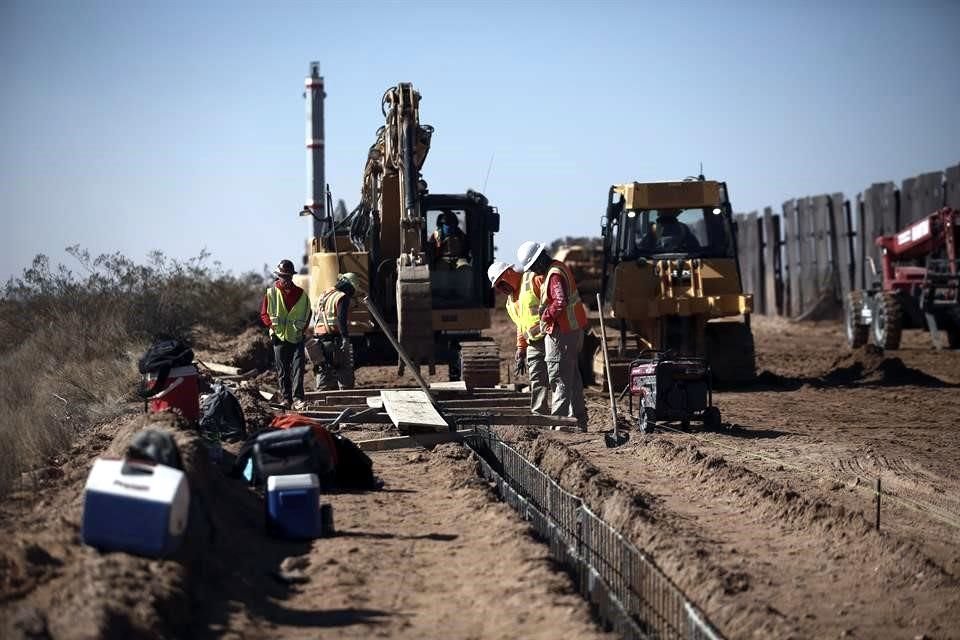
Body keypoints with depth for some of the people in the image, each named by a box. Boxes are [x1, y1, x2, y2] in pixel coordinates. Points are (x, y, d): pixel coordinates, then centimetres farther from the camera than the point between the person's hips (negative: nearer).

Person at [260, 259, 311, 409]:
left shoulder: (301, 294, 8)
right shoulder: (271, 293, 5)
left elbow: (307, 313, 16)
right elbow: (264, 314, 7)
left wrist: (302, 328, 1)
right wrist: (272, 325, -9)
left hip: (297, 337, 0)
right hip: (279, 337, 0)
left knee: (298, 367, -11)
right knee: (282, 371, 4)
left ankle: (297, 397, -13)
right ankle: (286, 398, 10)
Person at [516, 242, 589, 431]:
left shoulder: (554, 275, -19)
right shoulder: (560, 267, 13)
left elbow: (561, 301, -31)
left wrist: (546, 317, -18)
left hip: (562, 333, -11)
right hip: (574, 330, 11)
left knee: (560, 378, -6)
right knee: (573, 376, 16)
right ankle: (579, 421, 23)